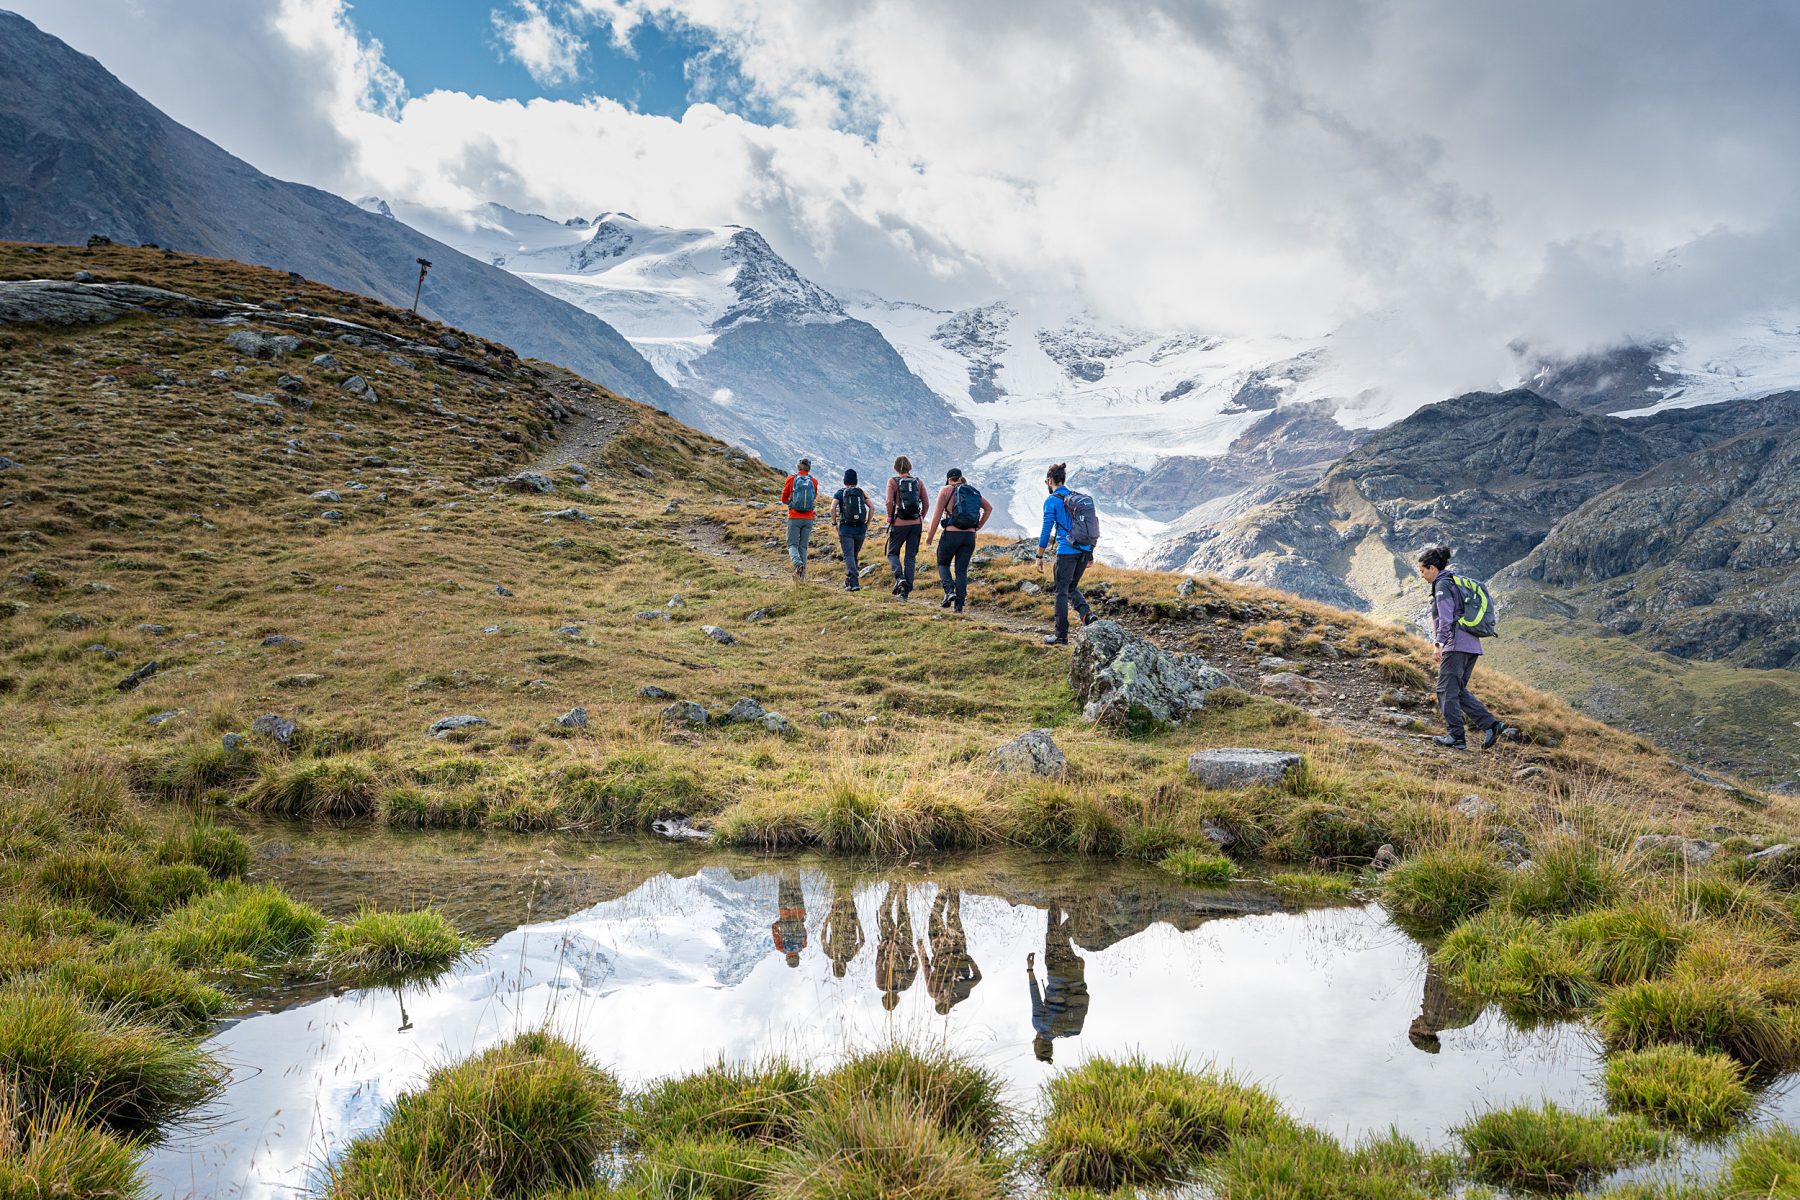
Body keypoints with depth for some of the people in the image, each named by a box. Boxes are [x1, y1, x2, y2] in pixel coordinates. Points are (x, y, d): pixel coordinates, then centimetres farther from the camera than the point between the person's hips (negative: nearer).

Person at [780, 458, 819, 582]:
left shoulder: (791, 479, -3)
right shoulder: (814, 481, 3)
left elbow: (784, 499, 6)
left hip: (794, 517, -2)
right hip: (808, 518, 2)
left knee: (792, 544, 3)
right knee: (803, 546, 11)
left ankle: (798, 562, -25)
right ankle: (802, 573, 8)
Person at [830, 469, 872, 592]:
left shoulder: (839, 493, 2)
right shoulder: (862, 493, 9)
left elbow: (832, 508, -13)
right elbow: (872, 507, -1)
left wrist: (834, 522, -1)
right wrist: (867, 523, 7)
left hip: (846, 528, -3)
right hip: (860, 529, 3)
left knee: (849, 556, -5)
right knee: (854, 555, 18)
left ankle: (854, 583, -19)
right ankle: (848, 581, 26)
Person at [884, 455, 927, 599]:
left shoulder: (893, 481, -3)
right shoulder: (918, 482, 5)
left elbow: (889, 502, -15)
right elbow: (925, 503, 3)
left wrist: (890, 517, 0)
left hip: (899, 523, -3)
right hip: (916, 523, 3)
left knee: (893, 553, 14)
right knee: (910, 557, 8)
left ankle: (899, 578, -12)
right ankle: (906, 591, 5)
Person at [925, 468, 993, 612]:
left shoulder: (946, 490, 0)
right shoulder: (974, 491, 14)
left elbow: (937, 515, -3)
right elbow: (989, 508, 22)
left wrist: (930, 536, 2)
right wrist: (978, 526, 23)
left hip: (951, 534, -4)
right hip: (970, 536, 4)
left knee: (943, 564, 16)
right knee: (962, 569, 10)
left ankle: (949, 591, -7)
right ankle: (959, 604, 3)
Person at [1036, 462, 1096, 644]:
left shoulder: (1052, 500, -6)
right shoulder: (1080, 498, 13)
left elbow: (1046, 530, -8)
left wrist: (1039, 556, -1)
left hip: (1067, 551, -6)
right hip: (1085, 551, 6)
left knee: (1062, 592, 4)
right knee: (1072, 587, 20)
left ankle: (1061, 635, 7)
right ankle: (1087, 613, -7)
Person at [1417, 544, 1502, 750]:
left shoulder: (1442, 585, -8)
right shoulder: (1456, 582, 21)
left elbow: (1446, 618, -17)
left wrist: (1439, 644, -17)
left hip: (1456, 645, -9)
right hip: (1472, 645, 9)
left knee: (1446, 690, -4)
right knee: (1459, 690, 14)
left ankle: (1456, 737, -5)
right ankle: (1490, 725, 5)